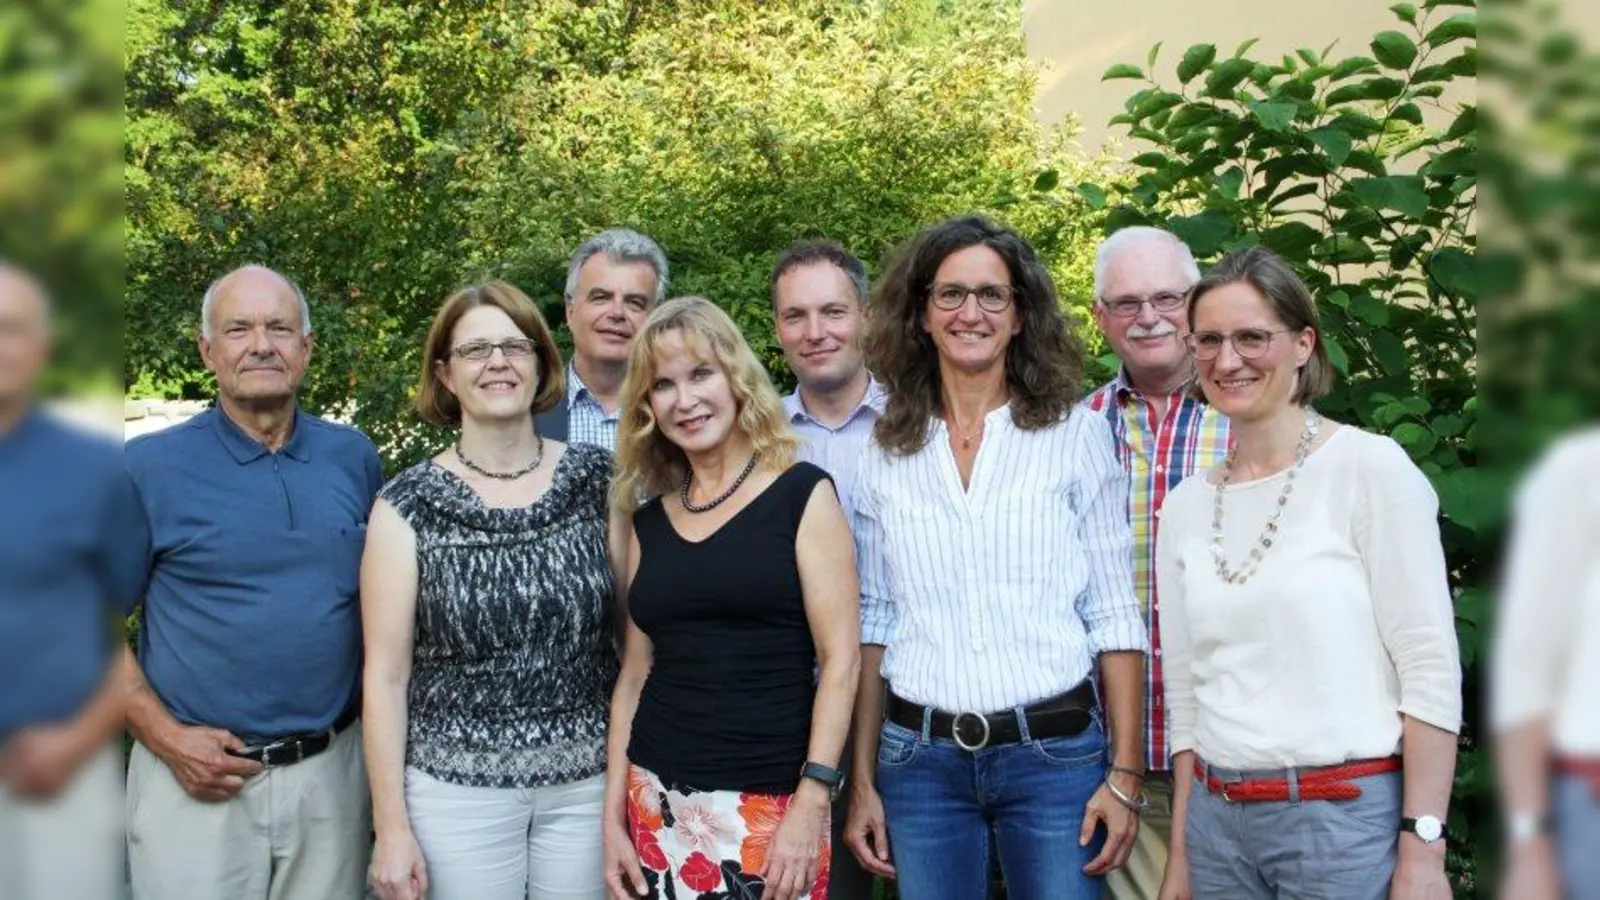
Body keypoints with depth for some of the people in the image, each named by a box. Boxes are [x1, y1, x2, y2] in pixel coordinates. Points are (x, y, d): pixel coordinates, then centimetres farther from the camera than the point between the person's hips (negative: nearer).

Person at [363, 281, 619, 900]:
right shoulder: (408, 505, -4)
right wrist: (392, 828, -6)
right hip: (457, 790, -1)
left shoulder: (597, 479, 1)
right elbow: (385, 675, -3)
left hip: (586, 784, 2)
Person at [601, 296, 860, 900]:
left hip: (771, 804, -4)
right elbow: (636, 673, 12)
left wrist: (811, 805, -15)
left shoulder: (801, 495, -3)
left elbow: (839, 661, -8)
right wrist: (613, 814, 7)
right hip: (660, 802, 4)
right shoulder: (648, 519, 9)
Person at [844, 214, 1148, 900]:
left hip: (1055, 750, -2)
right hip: (919, 759, 2)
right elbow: (875, 624, 9)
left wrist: (1125, 774, -5)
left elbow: (1114, 613, 0)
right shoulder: (886, 454, 7)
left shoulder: (1077, 435, 0)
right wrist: (862, 781, 6)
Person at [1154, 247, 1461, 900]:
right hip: (1218, 822, 5)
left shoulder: (1371, 467, -7)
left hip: (1348, 818, -4)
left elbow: (1430, 669, -10)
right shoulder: (1185, 507, 7)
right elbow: (1185, 695, 12)